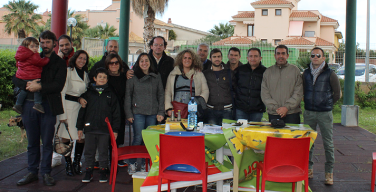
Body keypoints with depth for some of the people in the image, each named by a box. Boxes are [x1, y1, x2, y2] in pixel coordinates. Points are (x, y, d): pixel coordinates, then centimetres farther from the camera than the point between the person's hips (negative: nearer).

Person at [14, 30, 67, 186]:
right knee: (32, 141, 10)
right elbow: (16, 79, 8)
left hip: (48, 105, -3)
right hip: (29, 104, 3)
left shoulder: (59, 62, 5)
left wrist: (40, 87, -20)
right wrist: (27, 84, -12)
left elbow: (58, 85, -9)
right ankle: (32, 172, 21)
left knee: (47, 141, 3)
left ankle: (46, 173, 15)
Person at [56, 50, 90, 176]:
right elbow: (62, 92, -6)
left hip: (80, 106, 5)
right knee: (65, 137, -2)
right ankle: (68, 164, 11)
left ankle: (77, 163, 14)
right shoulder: (68, 71, -3)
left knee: (81, 137, 0)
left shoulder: (86, 74, 16)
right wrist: (62, 114, -11)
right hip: (68, 105, -5)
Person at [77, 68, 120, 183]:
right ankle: (88, 171, 20)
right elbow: (81, 110, 8)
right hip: (89, 128, 1)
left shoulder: (110, 94, 6)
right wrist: (80, 127, 4)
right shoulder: (88, 93, 7)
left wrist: (115, 129, -1)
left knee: (103, 152, 7)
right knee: (89, 151, 8)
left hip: (105, 129, -1)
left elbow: (116, 113, 5)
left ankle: (103, 171, 20)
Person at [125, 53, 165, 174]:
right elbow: (128, 96, 5)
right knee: (138, 138, -7)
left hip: (153, 113, 2)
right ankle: (132, 164, 9)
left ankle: (145, 164, 17)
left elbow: (161, 95, 12)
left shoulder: (156, 77, 11)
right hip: (138, 112, -2)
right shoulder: (133, 77, 5)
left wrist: (161, 112, 4)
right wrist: (128, 113, -1)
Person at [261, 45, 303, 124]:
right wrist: (275, 108, -8)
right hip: (273, 114, 1)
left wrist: (287, 107, -11)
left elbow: (299, 93, -1)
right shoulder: (268, 72, 11)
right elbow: (264, 94, 4)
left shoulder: (295, 70, 7)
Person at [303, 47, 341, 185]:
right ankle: (308, 169, 19)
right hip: (309, 113, 3)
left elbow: (337, 94, 4)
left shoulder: (330, 74, -3)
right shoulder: (306, 73, 7)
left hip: (325, 113, -3)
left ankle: (329, 172, 10)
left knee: (328, 143, 1)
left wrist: (327, 104, 6)